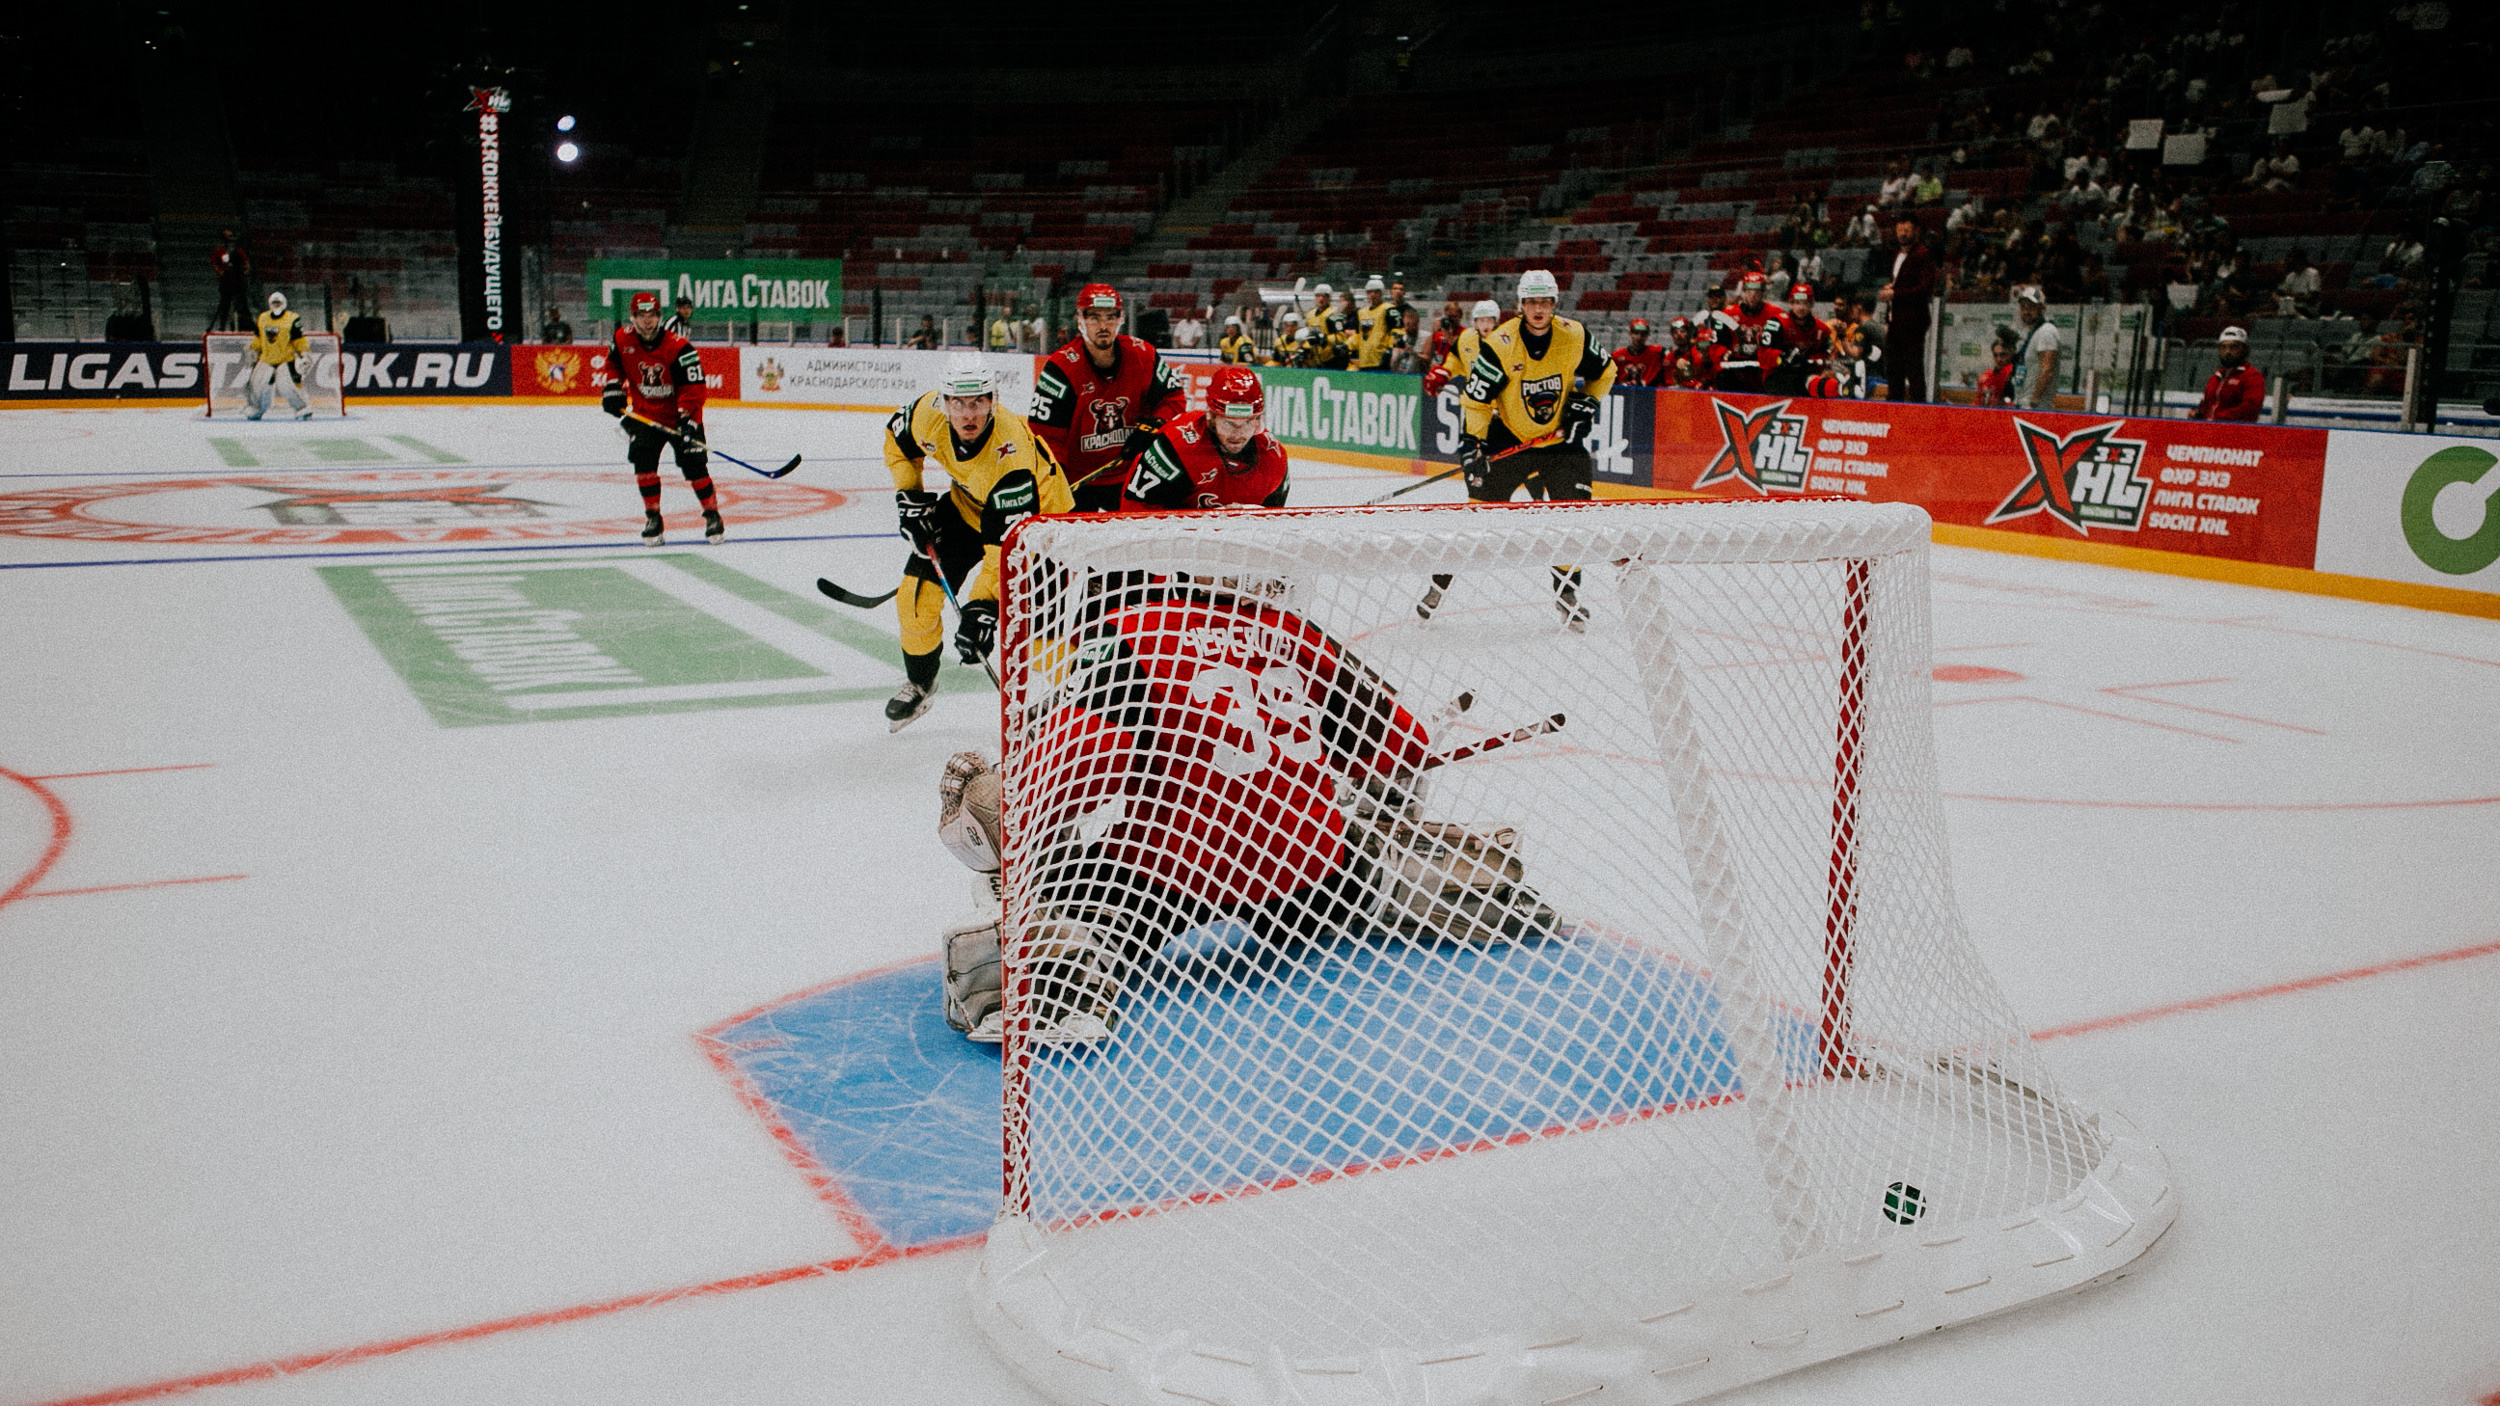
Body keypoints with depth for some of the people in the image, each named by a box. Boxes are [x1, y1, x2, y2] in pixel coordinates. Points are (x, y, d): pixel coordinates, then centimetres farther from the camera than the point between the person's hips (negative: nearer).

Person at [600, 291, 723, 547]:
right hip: (645, 414, 3)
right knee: (642, 460, -14)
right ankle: (652, 516, -2)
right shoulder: (623, 340, -5)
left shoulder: (678, 347, -20)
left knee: (693, 465, -10)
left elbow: (693, 388, -22)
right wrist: (611, 389, 0)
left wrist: (687, 420, -31)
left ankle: (712, 514, 7)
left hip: (680, 414, -3)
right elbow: (612, 365, 16)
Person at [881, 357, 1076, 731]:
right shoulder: (928, 415, -24)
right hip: (968, 506, 5)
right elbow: (897, 438, 2)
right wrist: (909, 496, -5)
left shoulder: (1010, 453, -41)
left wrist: (983, 604, -47)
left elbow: (1008, 539, -42)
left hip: (1038, 513, -5)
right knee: (916, 595, 0)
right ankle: (919, 684, 25)